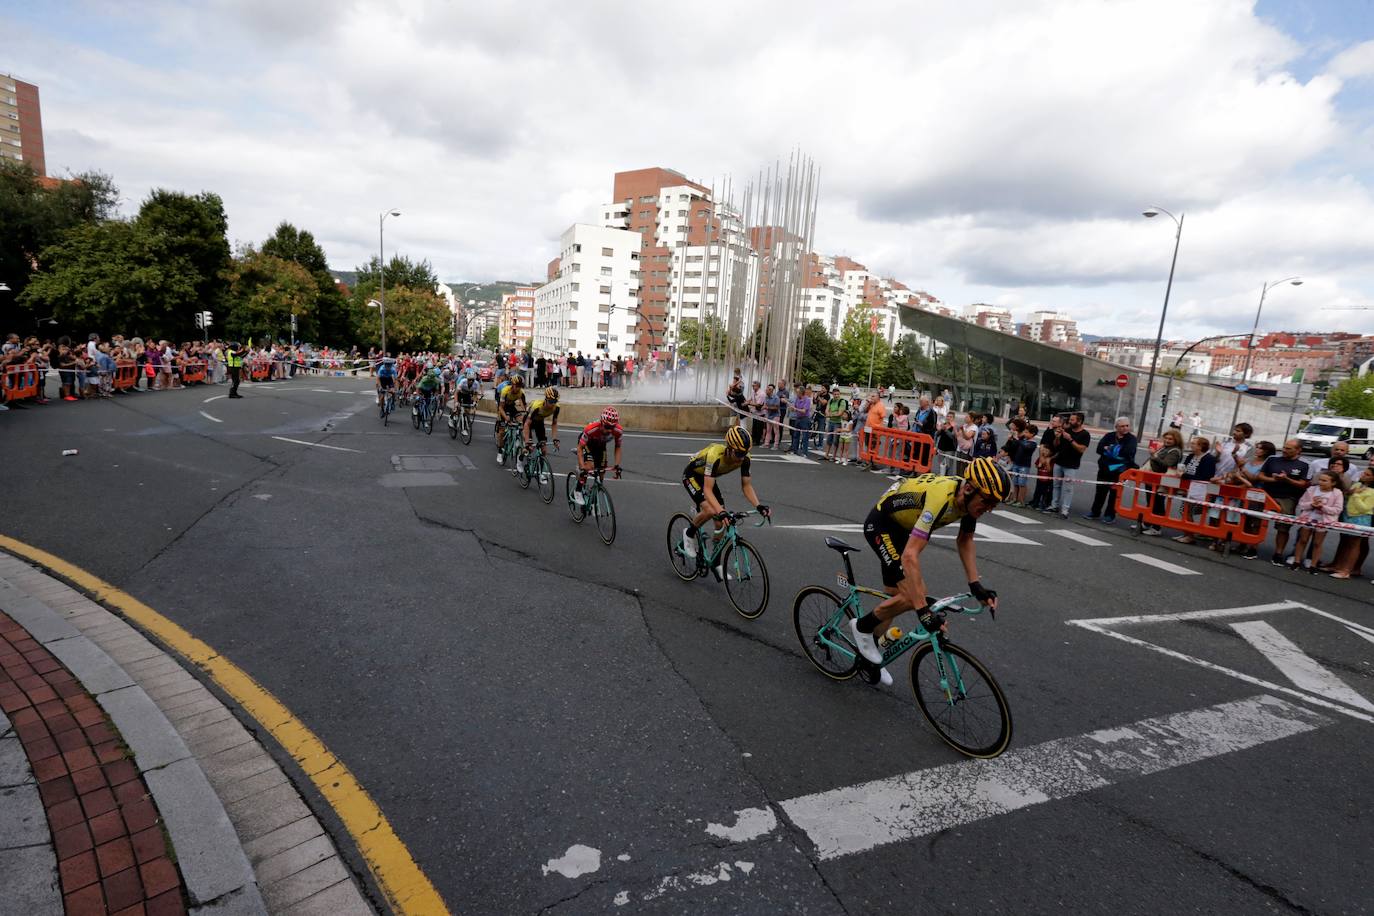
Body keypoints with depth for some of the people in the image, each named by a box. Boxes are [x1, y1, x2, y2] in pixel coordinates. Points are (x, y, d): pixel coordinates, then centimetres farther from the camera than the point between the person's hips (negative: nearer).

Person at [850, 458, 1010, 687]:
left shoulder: (970, 497, -14)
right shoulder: (941, 498, -39)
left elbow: (964, 541, 5)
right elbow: (910, 556, -43)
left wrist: (976, 585, -5)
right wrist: (923, 611, -45)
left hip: (902, 526, 9)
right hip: (880, 525, -8)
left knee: (896, 596, 15)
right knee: (913, 596, -19)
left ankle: (867, 650, 33)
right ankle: (862, 626, 4)